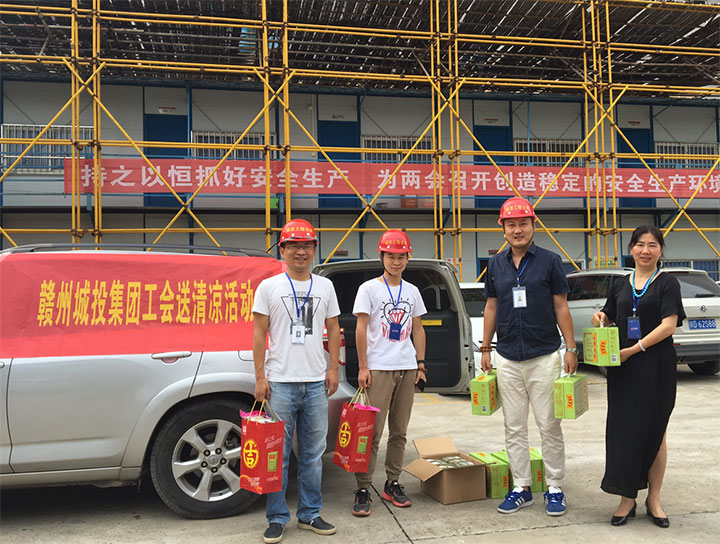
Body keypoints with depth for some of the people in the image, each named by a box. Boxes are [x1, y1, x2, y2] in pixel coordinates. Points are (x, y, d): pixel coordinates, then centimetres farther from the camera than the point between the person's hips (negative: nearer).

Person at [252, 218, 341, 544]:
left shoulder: (325, 287, 11)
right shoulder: (269, 287, 2)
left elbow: (333, 330, 14)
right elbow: (259, 333, 1)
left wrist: (333, 369, 6)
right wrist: (260, 377, -5)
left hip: (316, 383, 3)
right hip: (280, 382, -3)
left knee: (313, 453, 10)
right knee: (278, 454, 2)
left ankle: (309, 514, 22)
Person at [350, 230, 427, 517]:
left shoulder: (412, 291, 13)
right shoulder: (369, 288, -1)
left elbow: (418, 329, 16)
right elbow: (361, 329, -4)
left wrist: (421, 365, 10)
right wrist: (363, 367, -10)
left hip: (407, 369, 5)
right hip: (378, 368, -5)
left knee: (399, 431, 9)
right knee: (372, 431, -6)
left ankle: (392, 484, 20)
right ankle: (363, 490, 1)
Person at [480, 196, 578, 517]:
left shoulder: (550, 261, -1)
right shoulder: (496, 265, 8)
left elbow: (561, 307, 0)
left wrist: (571, 348, -5)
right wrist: (485, 349, 10)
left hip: (544, 357, -3)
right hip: (507, 359, 3)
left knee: (549, 426, 3)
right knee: (514, 428, 9)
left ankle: (555, 488, 17)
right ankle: (521, 488, 20)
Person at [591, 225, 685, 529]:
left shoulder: (667, 283, -2)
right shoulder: (619, 286, 11)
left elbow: (669, 325, -12)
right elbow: (609, 319, 21)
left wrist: (633, 350, -18)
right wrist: (600, 319, -4)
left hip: (656, 367, -3)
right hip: (622, 369, 3)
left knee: (654, 431, 7)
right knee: (622, 430, 2)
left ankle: (653, 499, 20)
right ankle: (627, 498, 12)